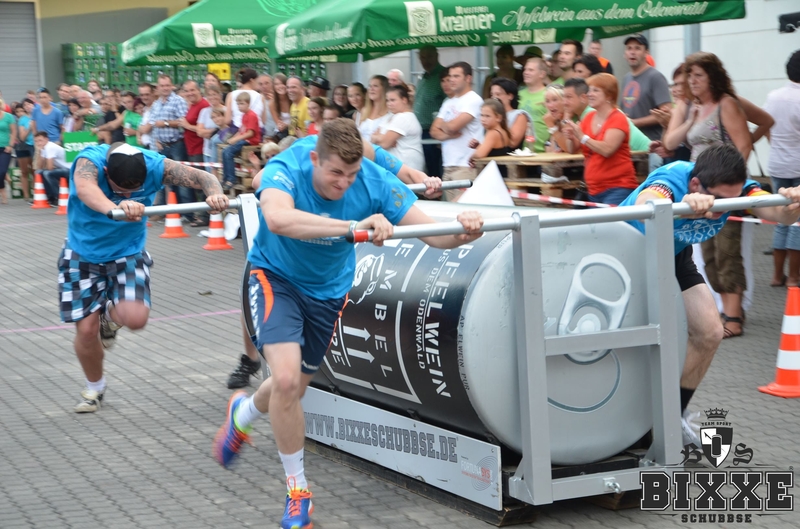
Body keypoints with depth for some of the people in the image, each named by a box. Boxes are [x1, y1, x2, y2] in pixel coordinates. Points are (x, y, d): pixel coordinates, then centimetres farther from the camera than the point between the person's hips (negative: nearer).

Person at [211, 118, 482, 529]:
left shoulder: (373, 182, -24)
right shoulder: (285, 170, -31)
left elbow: (431, 232, -26)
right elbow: (278, 219, -53)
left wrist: (462, 232, -49)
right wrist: (354, 226, -61)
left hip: (328, 289, 4)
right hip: (277, 278, -4)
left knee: (293, 389, 17)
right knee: (286, 380, -22)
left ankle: (243, 414, 54)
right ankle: (298, 491, -1)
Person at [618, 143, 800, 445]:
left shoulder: (733, 189, -24)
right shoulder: (671, 181, -39)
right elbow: (645, 206, -64)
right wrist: (685, 205, -84)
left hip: (674, 254, 6)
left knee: (709, 333, -2)